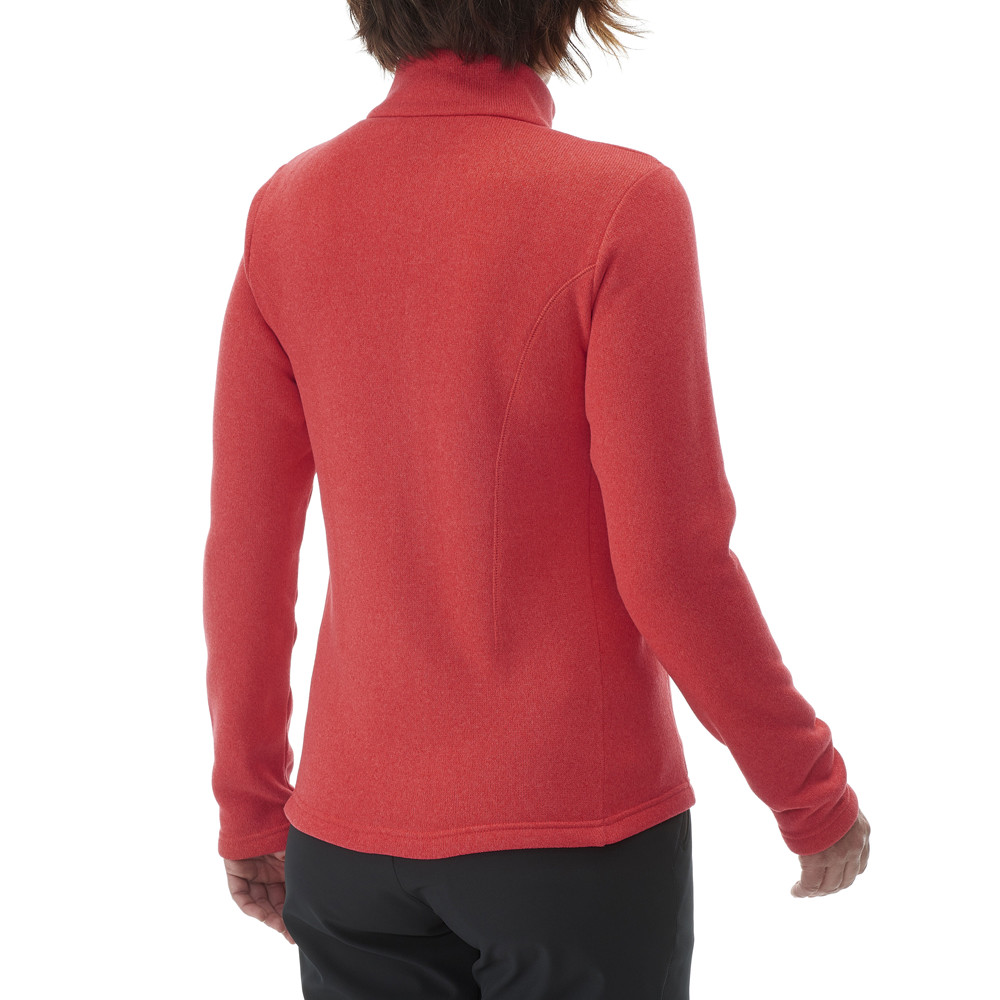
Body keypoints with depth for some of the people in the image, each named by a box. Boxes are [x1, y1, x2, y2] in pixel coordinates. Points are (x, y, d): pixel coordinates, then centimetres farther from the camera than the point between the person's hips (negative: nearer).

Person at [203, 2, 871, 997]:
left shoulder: (285, 210, -2)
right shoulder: (621, 204, -15)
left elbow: (246, 545, 1)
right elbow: (669, 557, -16)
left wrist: (249, 807, 14)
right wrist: (814, 794, -1)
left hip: (354, 825, 4)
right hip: (579, 825, -4)